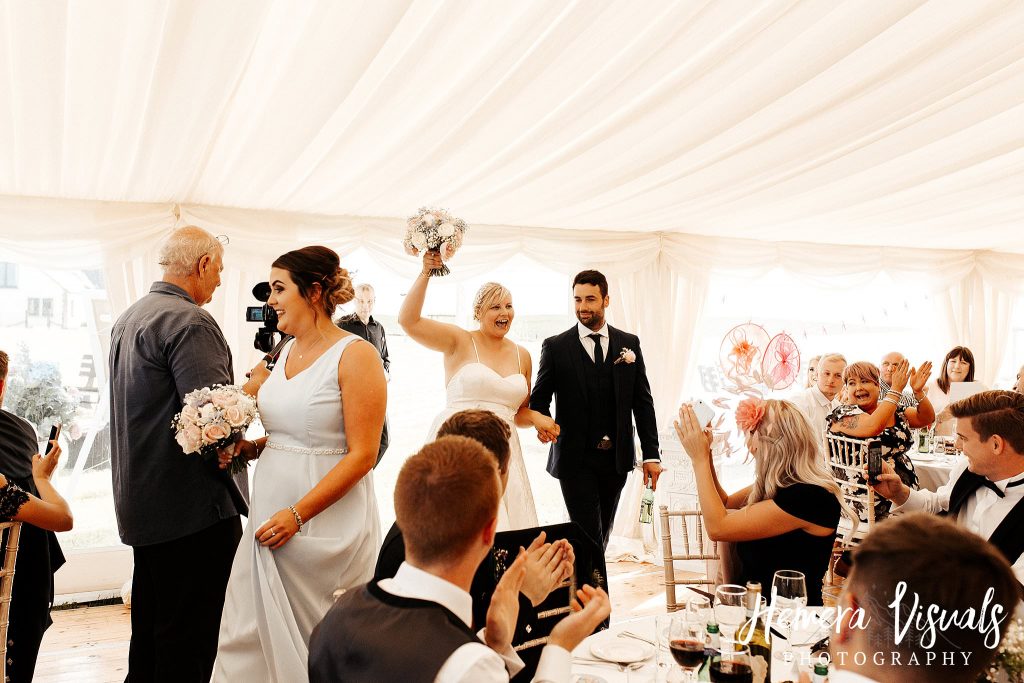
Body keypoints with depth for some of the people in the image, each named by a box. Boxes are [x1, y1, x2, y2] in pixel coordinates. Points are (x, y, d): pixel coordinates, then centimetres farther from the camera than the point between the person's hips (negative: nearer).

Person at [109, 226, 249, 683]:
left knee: (149, 632, 22)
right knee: (188, 643, 1)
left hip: (141, 504, 10)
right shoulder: (189, 322, -18)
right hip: (191, 508, -10)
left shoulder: (129, 317, 13)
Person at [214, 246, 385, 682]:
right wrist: (246, 448, 1)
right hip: (269, 517, 7)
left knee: (316, 647, 6)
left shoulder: (355, 355, -13)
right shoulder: (286, 353, 10)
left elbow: (362, 454, -17)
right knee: (249, 638, 11)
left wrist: (298, 514, -20)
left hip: (324, 525, -7)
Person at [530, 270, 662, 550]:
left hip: (617, 459, 3)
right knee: (589, 536, -5)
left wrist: (651, 454, 1)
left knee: (603, 535, 14)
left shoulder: (629, 343, 6)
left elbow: (643, 401, 5)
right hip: (575, 460, -3)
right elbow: (539, 398, 1)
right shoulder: (555, 346, -1)